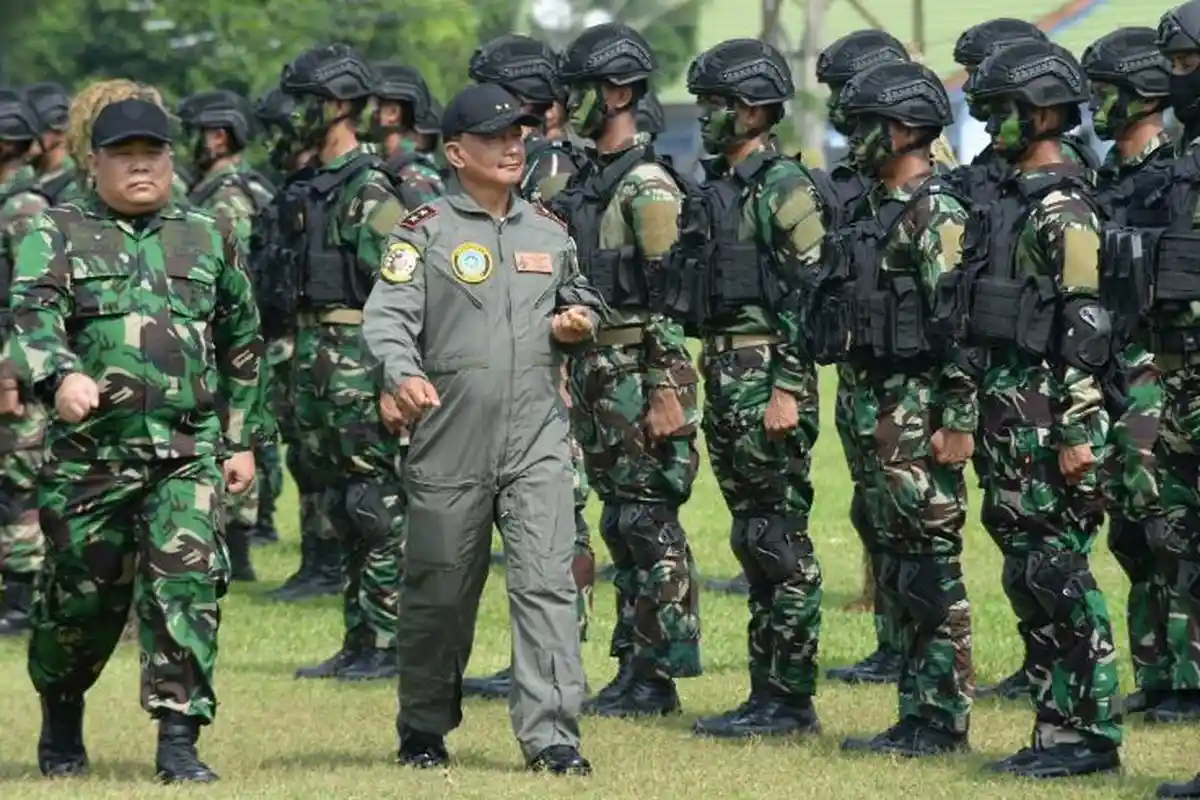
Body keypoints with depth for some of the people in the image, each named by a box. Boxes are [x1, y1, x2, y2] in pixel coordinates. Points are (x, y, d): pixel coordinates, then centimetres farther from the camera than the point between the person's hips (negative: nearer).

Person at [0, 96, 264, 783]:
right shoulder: (56, 236, 4)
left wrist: (243, 440, 16)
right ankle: (62, 726, 32)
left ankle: (179, 742, -13)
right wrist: (60, 376, -32)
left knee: (188, 584, -14)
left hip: (190, 452, 1)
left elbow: (242, 345, 20)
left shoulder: (209, 241, 14)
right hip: (91, 450, -1)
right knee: (82, 597, 7)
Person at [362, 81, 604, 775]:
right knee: (440, 590, 7)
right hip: (451, 440, -3)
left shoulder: (549, 232, 14)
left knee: (547, 580, -10)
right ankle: (424, 729, 25)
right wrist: (403, 373, -31)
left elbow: (582, 302, 29)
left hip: (537, 438, 3)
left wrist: (578, 323, 5)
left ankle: (551, 732, -12)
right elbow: (388, 316, -11)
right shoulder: (426, 232, 0)